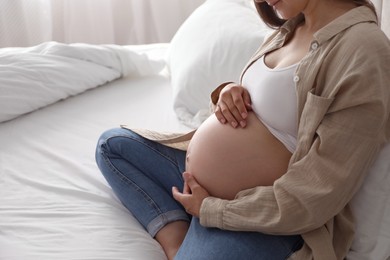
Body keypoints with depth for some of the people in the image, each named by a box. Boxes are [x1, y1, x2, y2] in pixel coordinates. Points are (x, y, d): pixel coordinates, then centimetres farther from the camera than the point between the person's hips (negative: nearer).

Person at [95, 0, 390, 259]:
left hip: (258, 217, -10)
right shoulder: (293, 27, 5)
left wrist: (210, 209, -15)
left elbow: (314, 197, -25)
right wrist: (229, 91, -3)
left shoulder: (364, 51, -23)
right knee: (111, 144, 12)